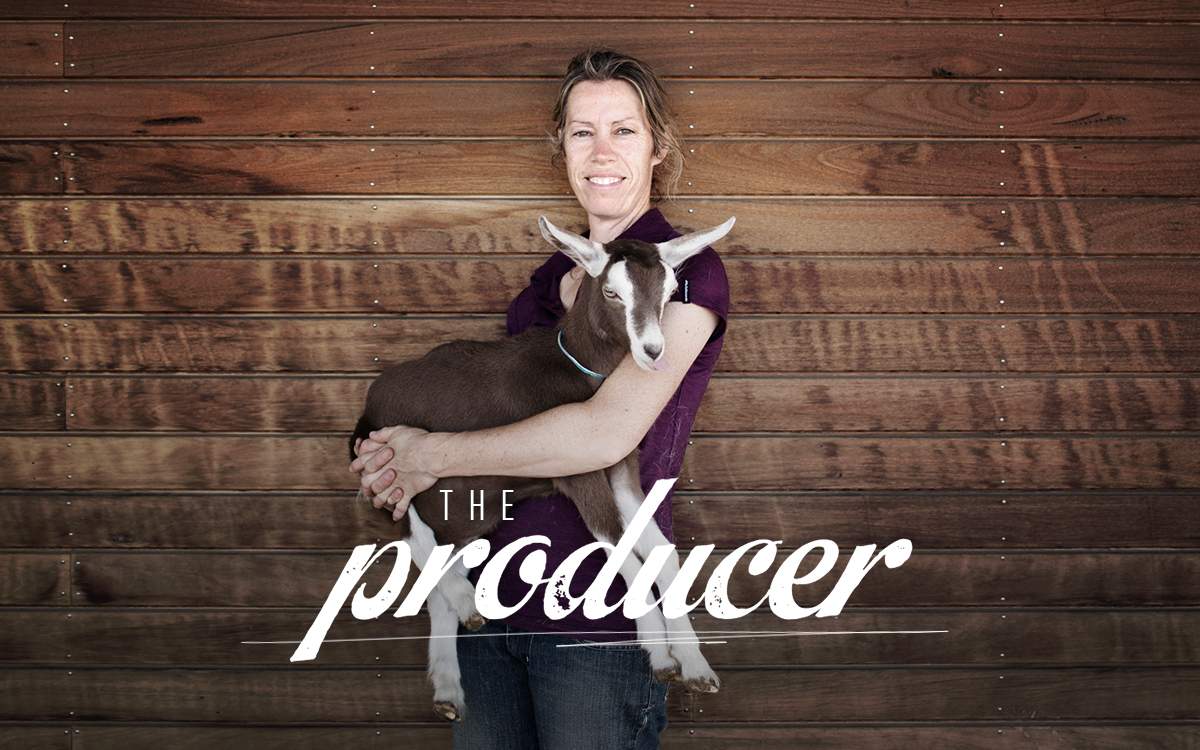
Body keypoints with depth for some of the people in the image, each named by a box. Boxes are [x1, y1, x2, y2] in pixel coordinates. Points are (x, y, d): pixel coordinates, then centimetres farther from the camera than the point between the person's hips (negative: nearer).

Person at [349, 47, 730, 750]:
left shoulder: (687, 271, -8)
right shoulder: (551, 277, 14)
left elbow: (605, 432, -20)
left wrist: (435, 454, -11)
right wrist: (409, 466, -1)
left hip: (603, 617, -6)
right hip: (492, 600, 6)